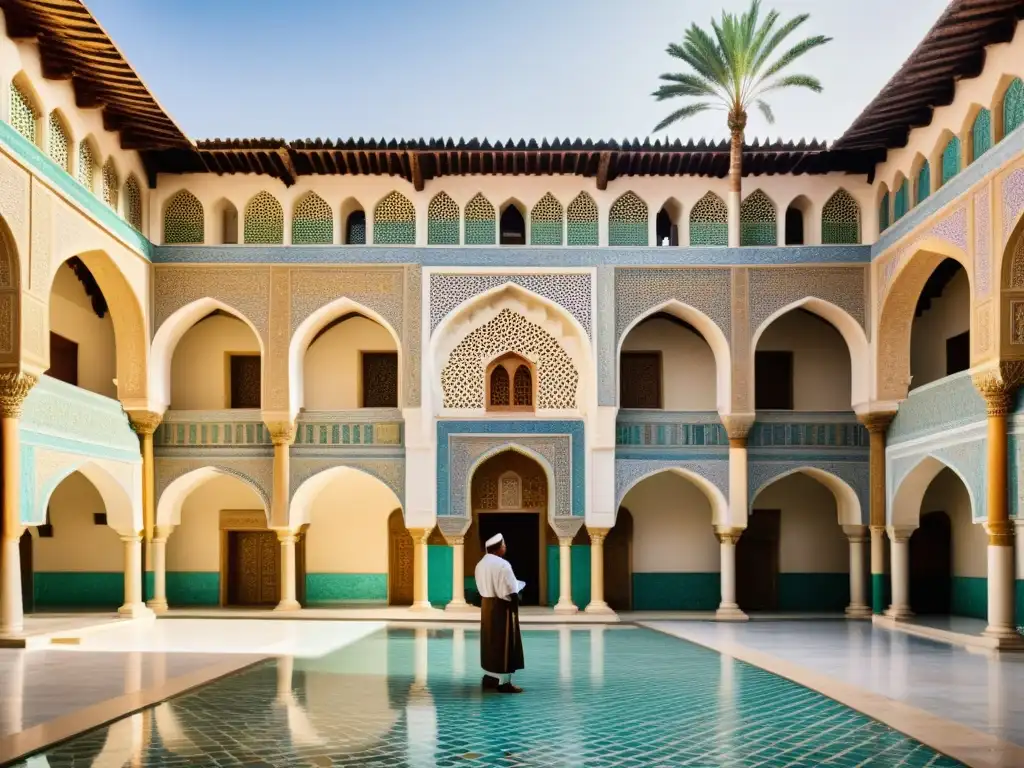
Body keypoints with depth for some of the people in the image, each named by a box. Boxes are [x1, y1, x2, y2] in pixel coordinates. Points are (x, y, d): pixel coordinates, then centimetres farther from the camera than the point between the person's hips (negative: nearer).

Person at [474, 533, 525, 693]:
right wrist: (518, 588, -2)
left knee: (490, 641, 16)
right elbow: (510, 591, -22)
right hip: (502, 608, -9)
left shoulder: (481, 564, 7)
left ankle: (489, 676, 23)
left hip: (486, 606, 9)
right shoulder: (502, 564, -20)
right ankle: (503, 682, 0)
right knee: (504, 643, -3)